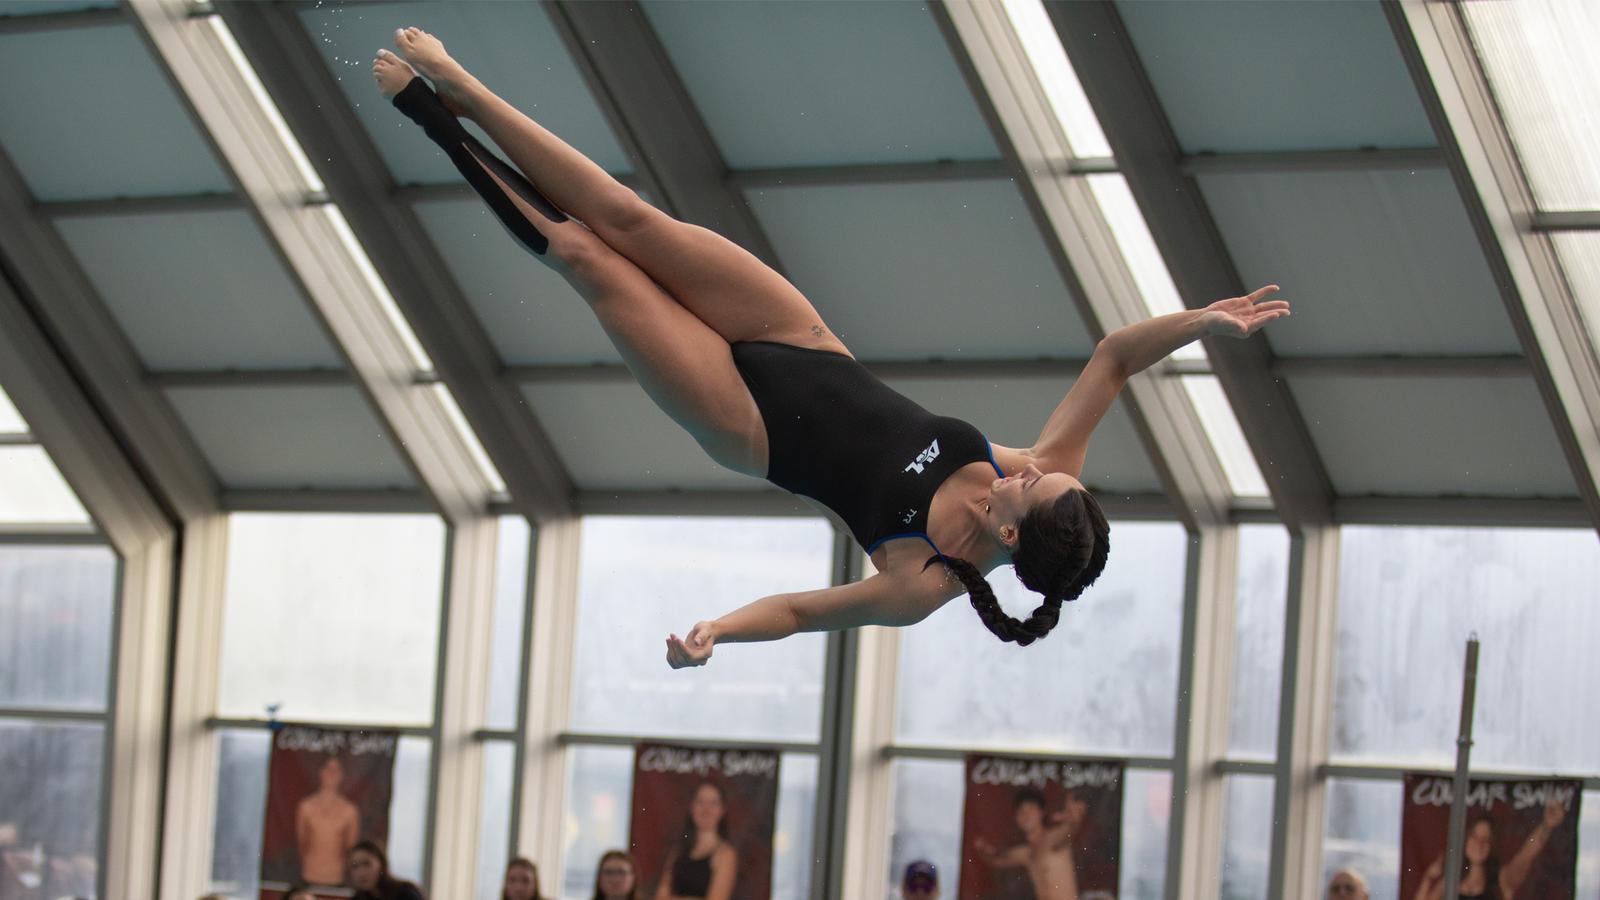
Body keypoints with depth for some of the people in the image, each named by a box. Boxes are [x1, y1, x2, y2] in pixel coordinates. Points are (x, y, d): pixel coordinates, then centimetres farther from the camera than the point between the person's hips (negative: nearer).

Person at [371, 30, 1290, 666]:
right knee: (623, 222, -4)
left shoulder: (924, 588, -28)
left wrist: (713, 633, -38)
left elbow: (797, 611, -23)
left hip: (750, 424, -4)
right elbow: (1113, 357, -17)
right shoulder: (1044, 476, -18)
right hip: (810, 353, 4)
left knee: (590, 257, -7)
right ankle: (449, 88, 9)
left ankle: (431, 109, 11)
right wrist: (1204, 319, -30)